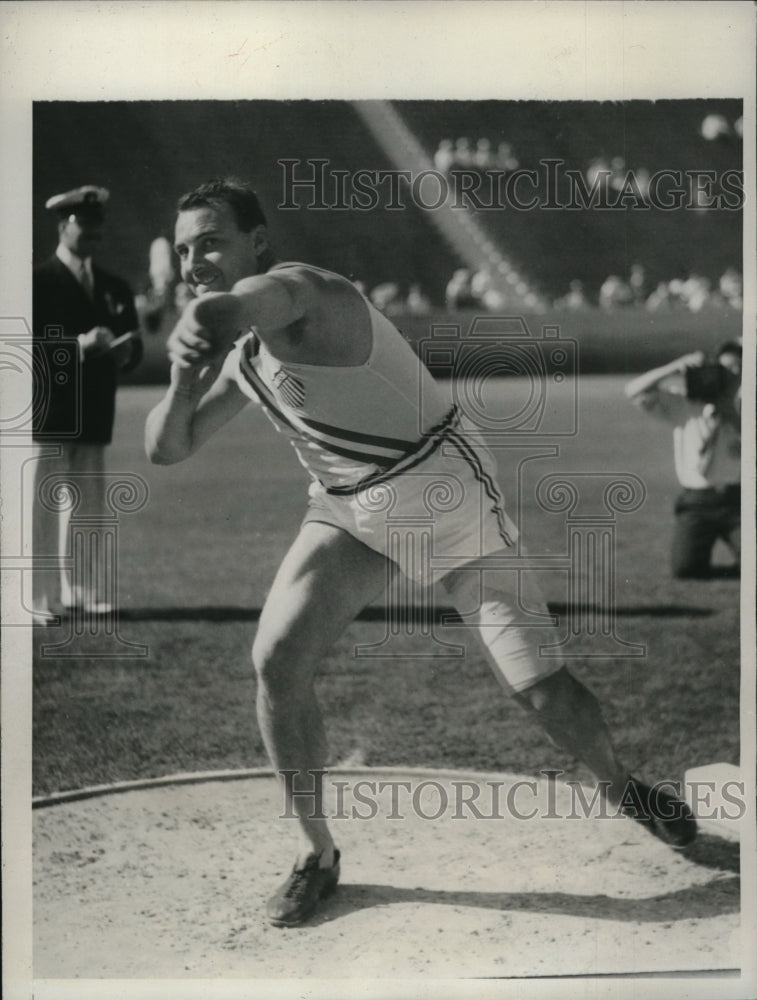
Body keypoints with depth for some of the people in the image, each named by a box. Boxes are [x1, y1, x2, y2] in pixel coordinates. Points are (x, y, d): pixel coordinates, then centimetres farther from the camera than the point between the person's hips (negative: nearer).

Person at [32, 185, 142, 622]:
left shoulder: (115, 288, 16)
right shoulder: (39, 283, -3)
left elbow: (133, 347, 16)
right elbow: (31, 344, -11)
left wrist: (125, 351, -7)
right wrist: (78, 345, -22)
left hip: (93, 416, 5)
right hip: (47, 415, -5)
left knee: (90, 505, 8)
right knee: (44, 507, -5)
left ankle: (88, 593, 15)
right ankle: (43, 599, -1)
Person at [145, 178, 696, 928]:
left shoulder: (302, 297, -25)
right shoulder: (238, 348, 2)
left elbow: (213, 312, -47)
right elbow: (164, 448, 6)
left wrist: (191, 331, -22)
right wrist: (185, 379, -16)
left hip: (446, 499, -7)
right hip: (346, 513, 7)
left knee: (538, 685, -4)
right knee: (275, 663, -11)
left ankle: (623, 788, 28)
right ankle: (315, 853, 5)